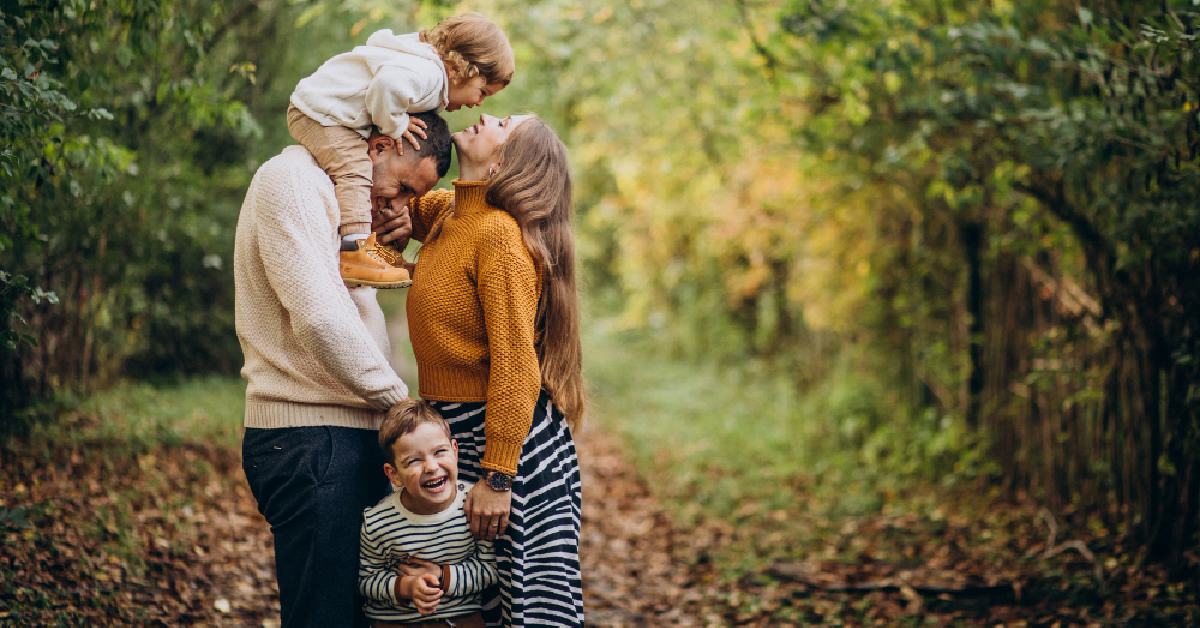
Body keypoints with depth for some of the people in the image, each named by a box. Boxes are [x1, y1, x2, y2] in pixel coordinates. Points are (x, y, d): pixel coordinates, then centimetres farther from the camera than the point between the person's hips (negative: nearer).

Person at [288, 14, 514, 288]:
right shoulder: (427, 73, -28)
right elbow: (388, 84, -45)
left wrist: (401, 122, -6)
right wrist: (394, 126, -27)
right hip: (316, 114, -10)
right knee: (355, 171, -22)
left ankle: (370, 240, 22)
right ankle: (354, 252, -26)